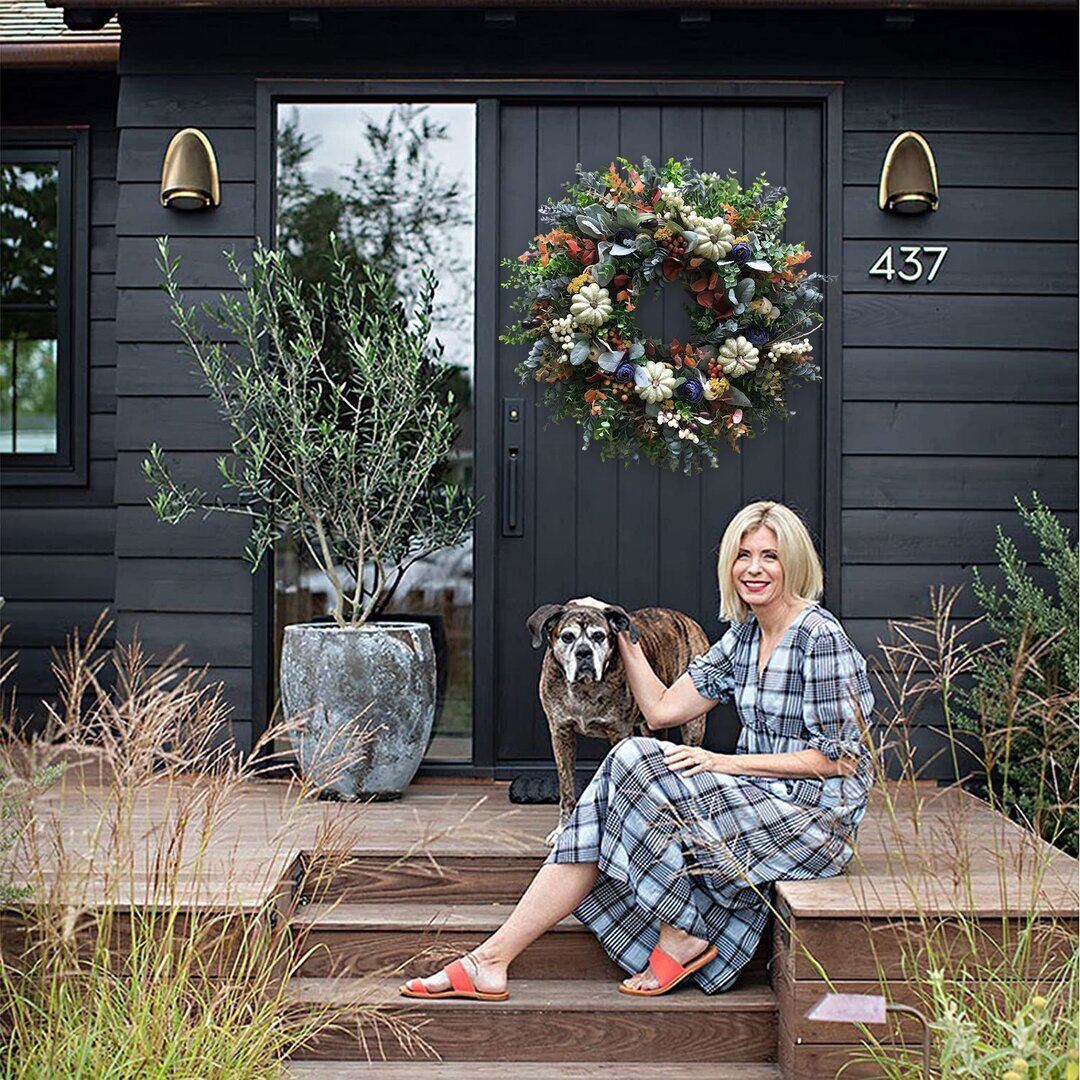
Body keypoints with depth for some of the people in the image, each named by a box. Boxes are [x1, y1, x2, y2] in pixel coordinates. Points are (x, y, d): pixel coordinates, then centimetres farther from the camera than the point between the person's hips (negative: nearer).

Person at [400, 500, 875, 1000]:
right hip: (760, 800, 8)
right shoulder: (743, 636, 13)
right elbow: (662, 709, 12)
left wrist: (727, 762, -18)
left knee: (636, 764, -22)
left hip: (815, 815, -8)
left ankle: (682, 937, -9)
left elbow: (840, 758, -16)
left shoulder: (819, 636, -13)